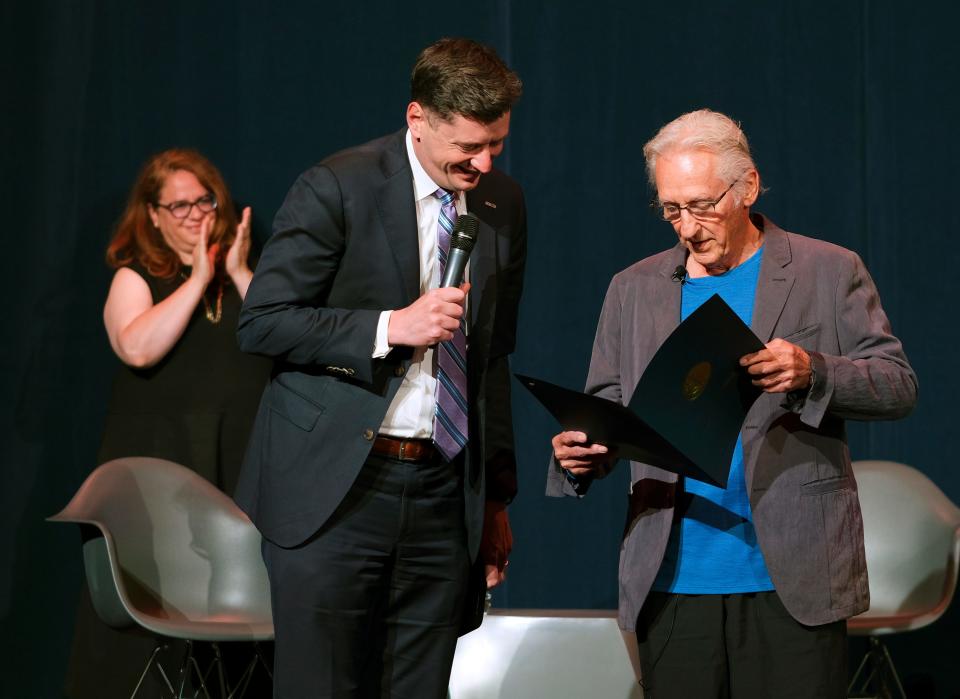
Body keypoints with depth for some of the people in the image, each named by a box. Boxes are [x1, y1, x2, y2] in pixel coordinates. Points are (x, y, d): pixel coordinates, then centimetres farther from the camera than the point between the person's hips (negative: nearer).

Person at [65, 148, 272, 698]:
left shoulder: (242, 275, 13)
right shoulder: (135, 278, 5)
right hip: (158, 465, -2)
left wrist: (240, 275, -7)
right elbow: (137, 348, -16)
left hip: (237, 466, 2)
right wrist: (198, 279, -11)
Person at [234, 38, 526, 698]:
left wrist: (497, 494, 18)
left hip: (442, 492, 5)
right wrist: (391, 327, -18)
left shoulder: (505, 204, 10)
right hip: (334, 487, -4)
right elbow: (261, 322, -8)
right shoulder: (337, 188, -7)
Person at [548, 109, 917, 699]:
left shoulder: (829, 272, 3)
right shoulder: (635, 289, 14)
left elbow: (899, 387, -1)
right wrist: (583, 452, -9)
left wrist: (811, 371, -20)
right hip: (672, 582, 3)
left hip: (794, 582, -3)